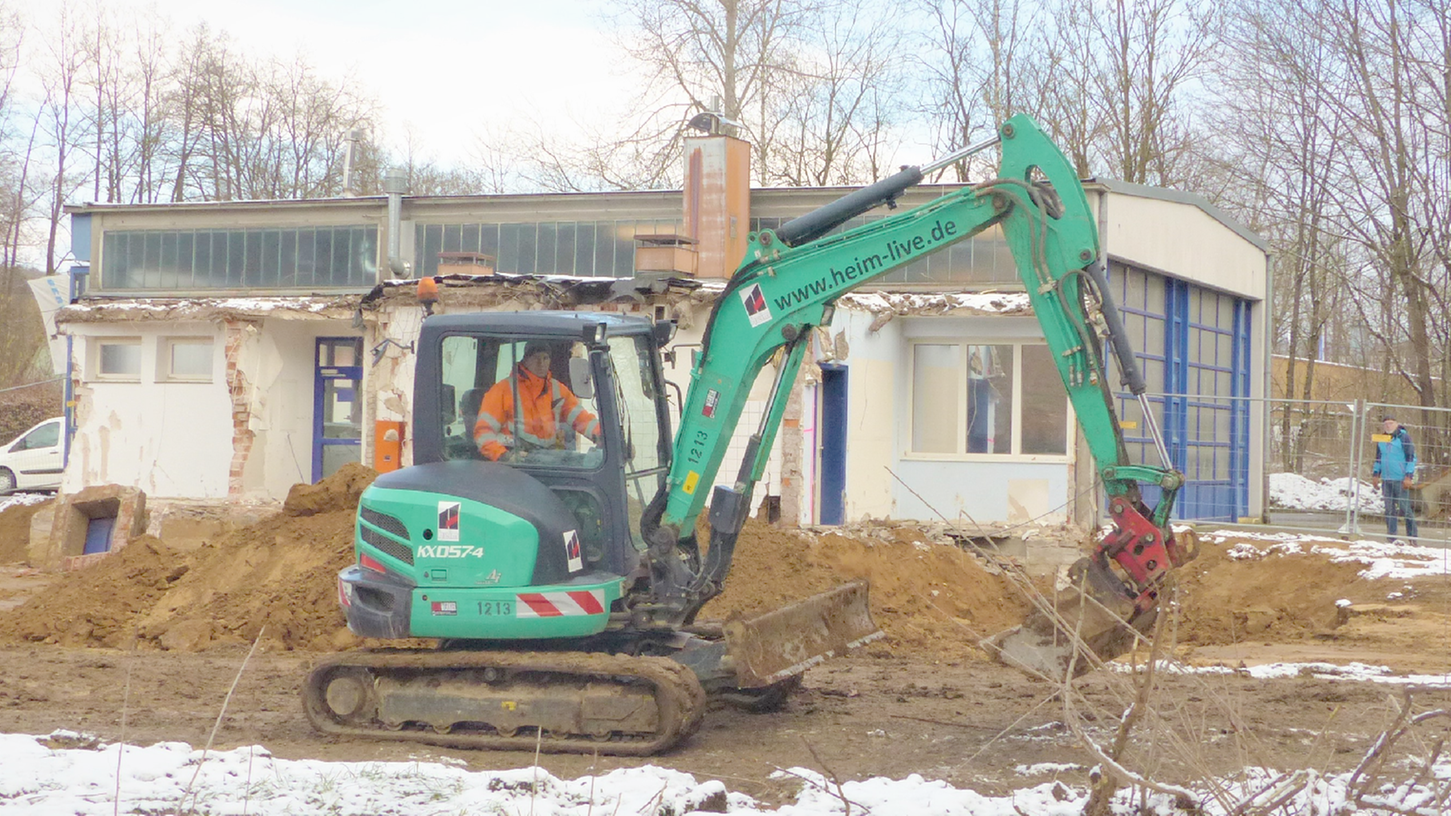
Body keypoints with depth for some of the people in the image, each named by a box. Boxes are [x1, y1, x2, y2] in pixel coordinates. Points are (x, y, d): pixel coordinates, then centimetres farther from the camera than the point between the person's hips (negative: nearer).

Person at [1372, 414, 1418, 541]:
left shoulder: (1404, 437, -4)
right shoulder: (1381, 440, 14)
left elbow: (1411, 458, -6)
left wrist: (1408, 476, -12)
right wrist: (1375, 474, 17)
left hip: (1400, 479, -6)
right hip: (1386, 479, 6)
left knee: (1405, 508, -7)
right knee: (1389, 509, 5)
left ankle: (1412, 537, 0)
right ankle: (1392, 538, 8)